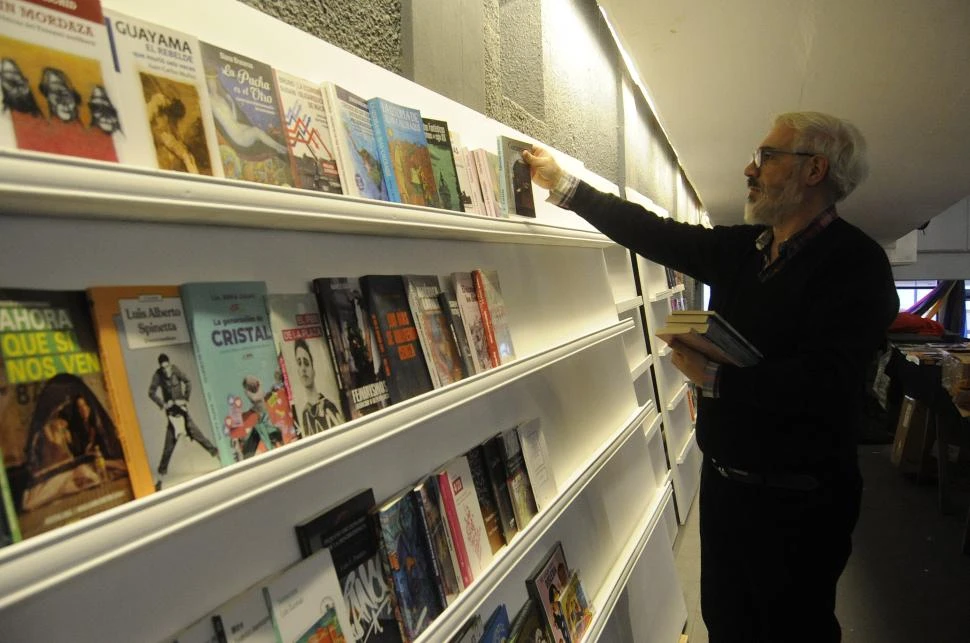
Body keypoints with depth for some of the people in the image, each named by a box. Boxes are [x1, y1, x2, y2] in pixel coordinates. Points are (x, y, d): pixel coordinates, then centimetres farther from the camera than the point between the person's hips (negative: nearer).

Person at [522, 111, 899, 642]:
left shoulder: (856, 261, -18)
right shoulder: (742, 248, 4)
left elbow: (825, 381, -29)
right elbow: (658, 235, 7)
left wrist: (716, 378, -25)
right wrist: (564, 186, 8)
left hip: (796, 501, -7)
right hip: (723, 480, 7)